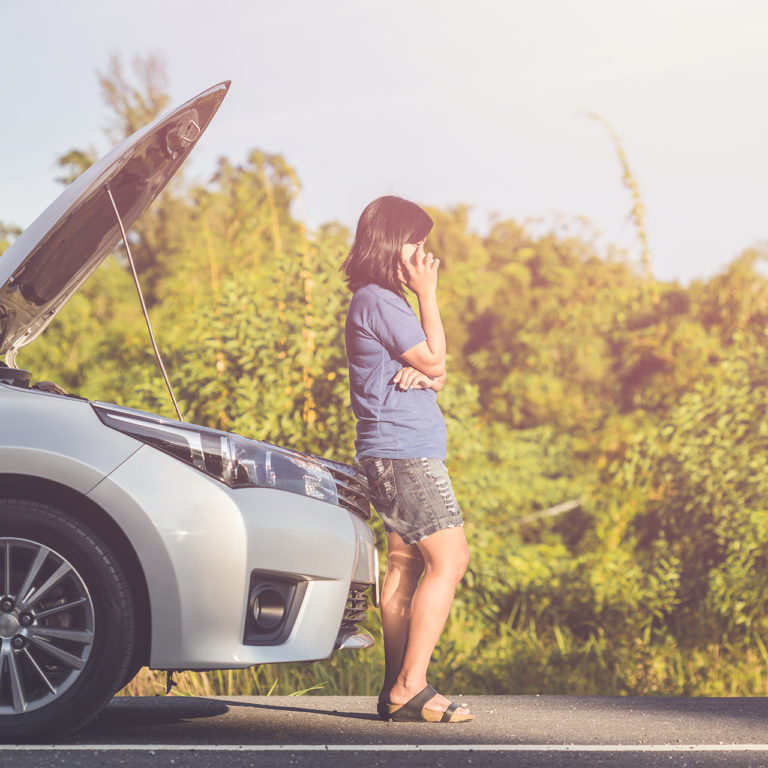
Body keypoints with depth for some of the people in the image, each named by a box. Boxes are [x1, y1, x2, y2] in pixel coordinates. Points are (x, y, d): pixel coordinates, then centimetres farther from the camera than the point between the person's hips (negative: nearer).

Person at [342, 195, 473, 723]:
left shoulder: (384, 301, 21)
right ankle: (410, 686, -14)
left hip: (396, 454, 11)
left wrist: (424, 374, -4)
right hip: (404, 450, -11)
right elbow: (436, 359, -10)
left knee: (405, 563, 8)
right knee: (449, 558, -12)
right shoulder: (377, 301, -12)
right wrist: (428, 295, -5)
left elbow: (437, 374, 19)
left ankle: (397, 689, 9)